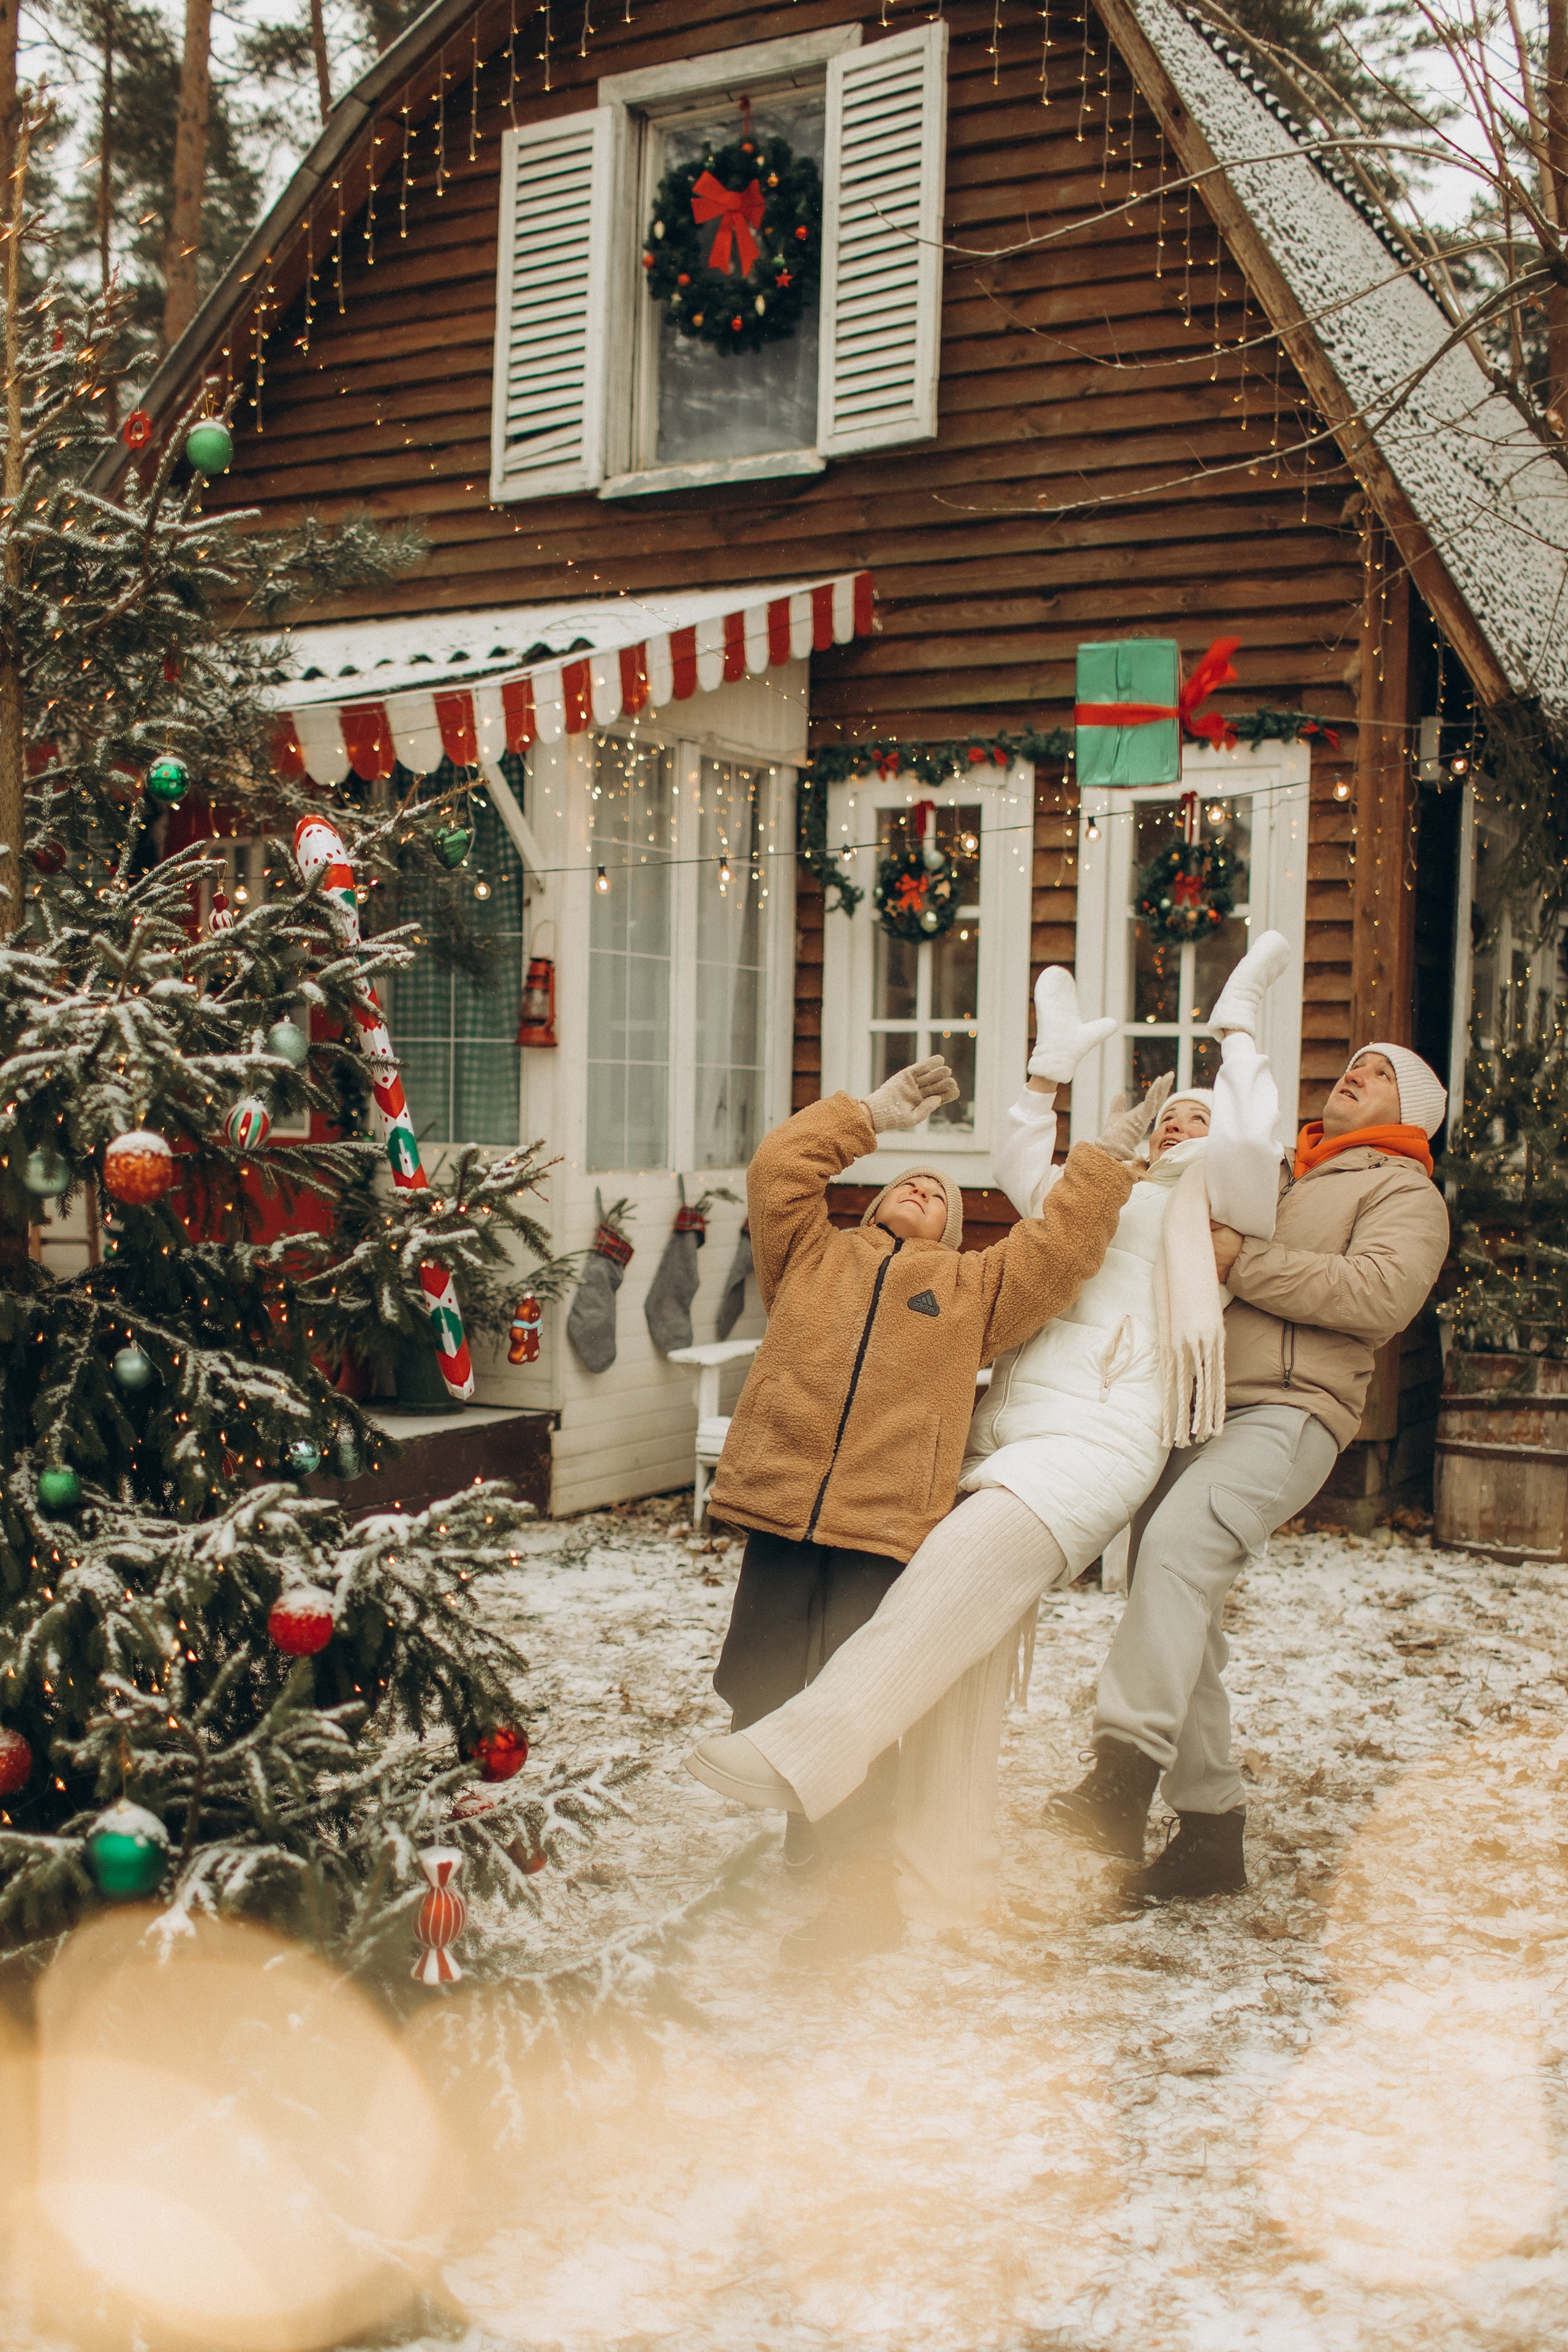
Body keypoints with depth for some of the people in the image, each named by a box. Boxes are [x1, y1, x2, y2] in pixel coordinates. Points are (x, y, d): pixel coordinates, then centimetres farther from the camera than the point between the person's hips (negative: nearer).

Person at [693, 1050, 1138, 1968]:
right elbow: (779, 1167, 12)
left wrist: (1108, 1160, 12)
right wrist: (873, 1115, 18)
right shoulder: (812, 1255, 19)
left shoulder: (971, 1286, 18)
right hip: (781, 1514, 2)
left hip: (886, 1525, -2)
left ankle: (861, 1890, 11)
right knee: (762, 1700, 5)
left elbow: (1055, 1251, 9)